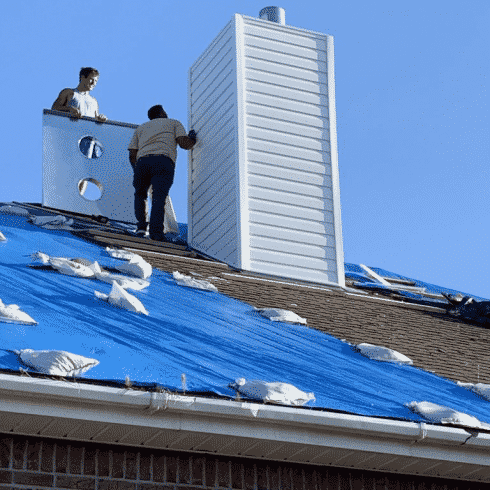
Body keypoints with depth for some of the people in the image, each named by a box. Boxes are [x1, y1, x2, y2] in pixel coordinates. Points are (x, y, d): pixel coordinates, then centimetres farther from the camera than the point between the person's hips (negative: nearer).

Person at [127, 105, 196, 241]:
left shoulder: (141, 128, 32)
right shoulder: (174, 123, 24)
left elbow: (132, 155, 21)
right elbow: (184, 144, 7)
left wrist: (138, 172, 33)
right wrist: (192, 139, 29)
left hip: (142, 161, 3)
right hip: (164, 162, -3)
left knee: (140, 193, 22)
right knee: (159, 196, -10)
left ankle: (141, 225, 6)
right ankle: (156, 231, -26)